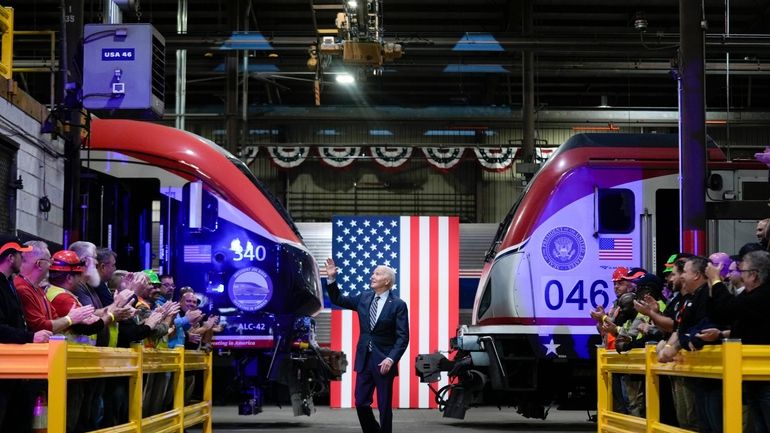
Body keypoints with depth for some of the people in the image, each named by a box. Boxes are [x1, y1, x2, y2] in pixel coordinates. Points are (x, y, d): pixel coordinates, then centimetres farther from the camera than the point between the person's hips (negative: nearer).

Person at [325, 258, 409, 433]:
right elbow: (338, 300, 18)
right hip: (364, 359, 5)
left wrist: (391, 359, -21)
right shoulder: (364, 297, 8)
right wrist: (331, 278, 5)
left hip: (383, 361, -5)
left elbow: (403, 337, -10)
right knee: (361, 403, 6)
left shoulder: (398, 305, -8)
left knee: (384, 406, 2)